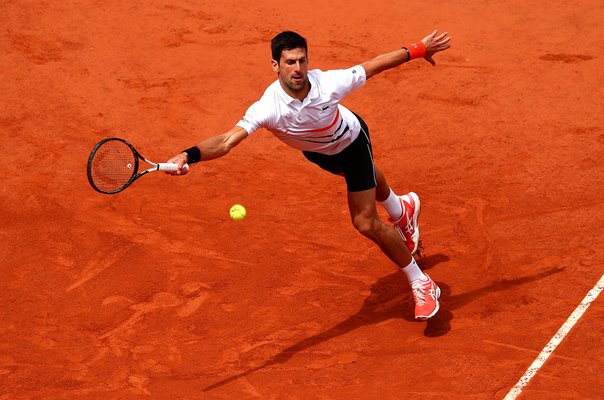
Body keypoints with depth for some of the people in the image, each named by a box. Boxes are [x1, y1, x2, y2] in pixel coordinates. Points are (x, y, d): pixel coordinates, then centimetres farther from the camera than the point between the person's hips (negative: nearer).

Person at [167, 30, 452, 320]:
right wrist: (188, 155, -71)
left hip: (352, 141, -3)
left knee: (366, 223, -9)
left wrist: (418, 49, -14)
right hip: (317, 153, 3)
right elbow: (226, 141, -52)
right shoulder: (268, 108, -41)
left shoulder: (329, 84, -41)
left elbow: (373, 65, -24)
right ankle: (402, 210, 72)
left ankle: (421, 284, 12)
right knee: (369, 181, 34)